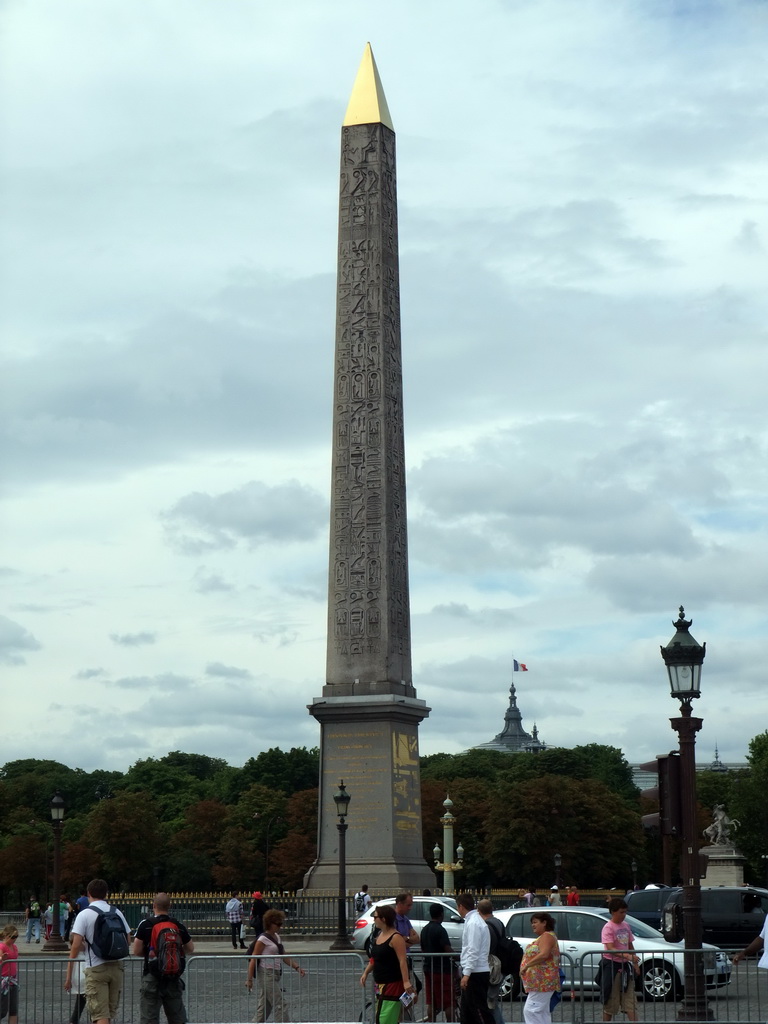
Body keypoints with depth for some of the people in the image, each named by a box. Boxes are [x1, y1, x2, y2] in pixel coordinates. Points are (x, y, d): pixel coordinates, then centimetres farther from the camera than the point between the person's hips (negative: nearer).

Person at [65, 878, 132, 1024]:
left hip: (96, 969, -4)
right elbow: (128, 939, 10)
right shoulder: (117, 913, 6)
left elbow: (76, 946, -12)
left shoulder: (84, 915, -6)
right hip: (116, 966, 4)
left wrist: (68, 976, -8)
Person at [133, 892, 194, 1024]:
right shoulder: (178, 925, 3)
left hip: (152, 977, -3)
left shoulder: (145, 924, -8)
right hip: (174, 978, 3)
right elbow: (190, 948, 12)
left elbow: (136, 951, -8)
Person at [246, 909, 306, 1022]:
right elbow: (253, 959, -13)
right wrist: (249, 979, -15)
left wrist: (297, 967, 4)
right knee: (279, 1005, -9)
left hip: (275, 975, 9)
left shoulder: (276, 937, 13)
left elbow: (284, 956, 15)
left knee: (266, 1006, 12)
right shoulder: (263, 939, -12)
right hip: (267, 974, -9)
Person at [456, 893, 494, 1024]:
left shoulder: (473, 923, -16)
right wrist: (466, 972, 19)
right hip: (473, 973, 10)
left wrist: (466, 973, -22)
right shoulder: (473, 920, 13)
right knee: (466, 1010, 15)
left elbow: (473, 951, -22)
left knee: (480, 1010, -7)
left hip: (476, 974, -10)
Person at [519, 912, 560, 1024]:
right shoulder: (542, 937, 22)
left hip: (542, 981, -11)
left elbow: (544, 955, -26)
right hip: (542, 982, 11)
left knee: (531, 1010, -14)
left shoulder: (547, 936, -12)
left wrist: (527, 965, -21)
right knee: (542, 1012, 11)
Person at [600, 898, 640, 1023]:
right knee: (610, 1003, 0)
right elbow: (610, 949, -24)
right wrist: (627, 956, -37)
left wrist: (635, 963, 10)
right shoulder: (608, 927, -13)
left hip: (624, 966, 7)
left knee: (630, 1002, 1)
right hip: (611, 966, -7)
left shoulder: (626, 925, 10)